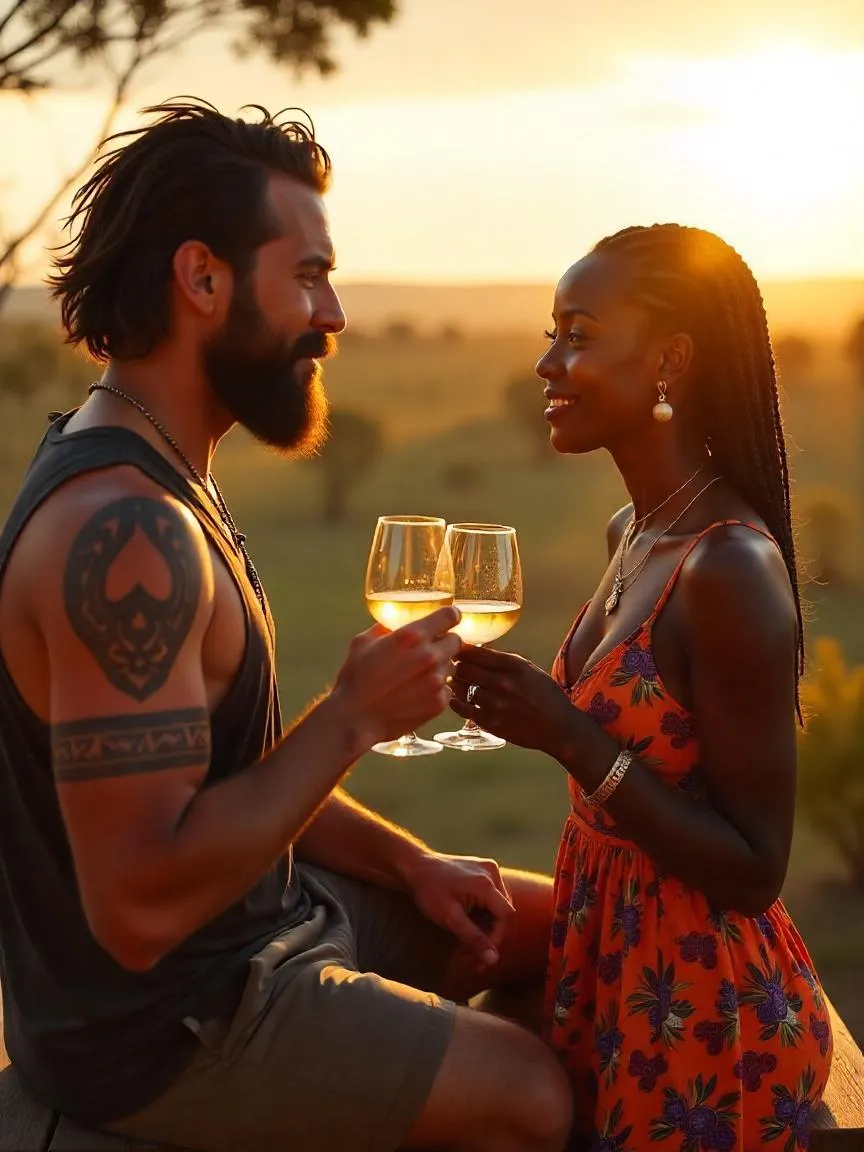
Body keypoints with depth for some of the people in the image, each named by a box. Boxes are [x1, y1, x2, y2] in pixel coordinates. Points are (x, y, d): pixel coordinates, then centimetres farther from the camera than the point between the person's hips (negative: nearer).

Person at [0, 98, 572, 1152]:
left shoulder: (151, 476, 5)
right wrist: (353, 716, -24)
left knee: (563, 928, 14)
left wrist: (408, 863, 4)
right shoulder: (122, 531, -29)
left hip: (256, 912, 10)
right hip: (159, 1023, -10)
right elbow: (141, 906, -33)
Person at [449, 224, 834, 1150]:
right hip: (613, 968, 8)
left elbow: (754, 869, -23)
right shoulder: (634, 532, 2)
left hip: (707, 1014, -8)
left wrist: (568, 738, -28)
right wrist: (522, 701, -2)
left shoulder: (732, 570, -26)